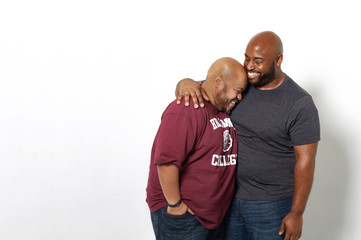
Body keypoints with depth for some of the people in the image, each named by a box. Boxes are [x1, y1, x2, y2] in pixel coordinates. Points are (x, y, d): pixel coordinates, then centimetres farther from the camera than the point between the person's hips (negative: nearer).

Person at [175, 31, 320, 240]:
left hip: (271, 206, -4)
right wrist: (187, 84, -21)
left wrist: (296, 213, -14)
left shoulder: (300, 104, -14)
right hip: (229, 198, 5)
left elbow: (305, 160, -14)